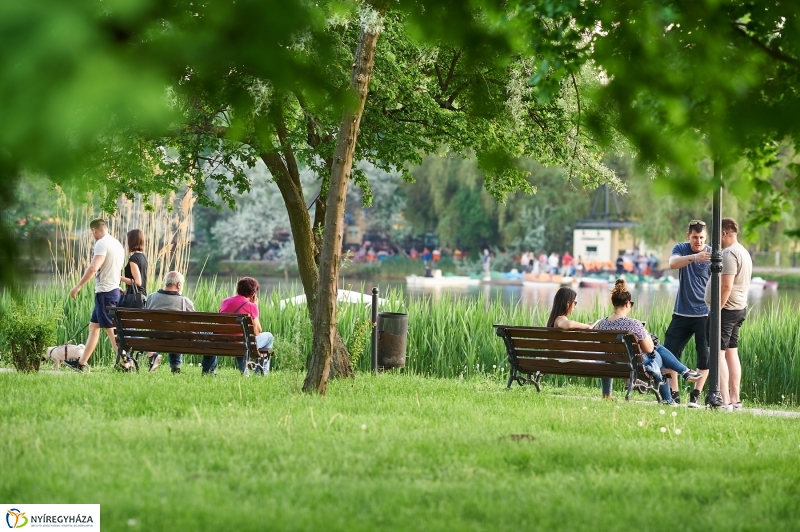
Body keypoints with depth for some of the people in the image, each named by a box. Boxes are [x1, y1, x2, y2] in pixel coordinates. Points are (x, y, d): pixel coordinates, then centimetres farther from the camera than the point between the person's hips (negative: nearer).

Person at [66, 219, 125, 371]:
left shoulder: (102, 244, -14)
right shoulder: (117, 244, 14)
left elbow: (93, 268, -25)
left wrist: (78, 287, -20)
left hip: (105, 292, -10)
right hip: (114, 289, 10)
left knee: (111, 330, -7)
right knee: (93, 326, 14)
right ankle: (82, 363, 19)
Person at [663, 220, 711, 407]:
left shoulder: (712, 254, -2)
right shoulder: (680, 249, 1)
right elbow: (673, 263, -22)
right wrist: (694, 257, -40)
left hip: (704, 313, -2)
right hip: (682, 313, 2)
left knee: (705, 356, -5)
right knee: (669, 351, 0)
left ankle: (696, 395, 7)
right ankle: (673, 393, 11)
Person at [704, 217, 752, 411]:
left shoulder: (729, 254, -17)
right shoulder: (743, 252, 16)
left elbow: (726, 287, -25)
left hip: (726, 308, -11)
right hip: (739, 308, 11)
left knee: (718, 353, -11)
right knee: (731, 352, 14)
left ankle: (724, 402, -16)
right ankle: (735, 399, 16)